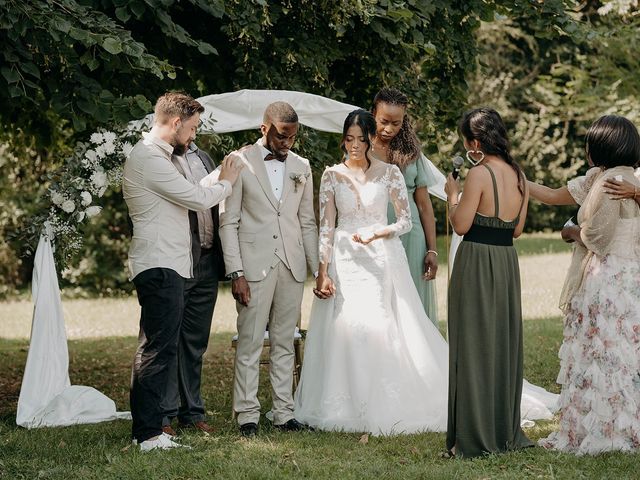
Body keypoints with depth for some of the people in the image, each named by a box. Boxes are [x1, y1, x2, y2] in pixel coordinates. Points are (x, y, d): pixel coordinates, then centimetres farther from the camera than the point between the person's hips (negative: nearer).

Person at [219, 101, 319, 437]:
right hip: (254, 265, -4)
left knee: (284, 343, 8)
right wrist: (236, 273, -11)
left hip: (292, 266, 4)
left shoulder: (301, 167, 12)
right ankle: (247, 414, 2)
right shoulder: (240, 162, -2)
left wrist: (318, 269, 9)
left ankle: (284, 412, 12)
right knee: (250, 343, -3)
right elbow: (228, 222, -4)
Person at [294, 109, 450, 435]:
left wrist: (376, 232, -15)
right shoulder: (332, 175, 6)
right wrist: (323, 271, -3)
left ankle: (385, 407, 2)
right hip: (343, 261, 1)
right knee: (344, 328, -3)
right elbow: (326, 226, 4)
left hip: (380, 260, -1)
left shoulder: (389, 173, 2)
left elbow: (405, 221, 2)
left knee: (382, 329, -7)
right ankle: (346, 407, 5)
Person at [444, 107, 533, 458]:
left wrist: (452, 194, 1)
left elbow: (461, 225, -14)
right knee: (504, 343, 15)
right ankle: (506, 431, 22)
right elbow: (517, 228, 13)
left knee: (473, 344, 0)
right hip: (507, 259, 7)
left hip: (476, 261, -7)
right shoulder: (519, 175, 8)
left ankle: (474, 437, 3)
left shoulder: (479, 174, -14)